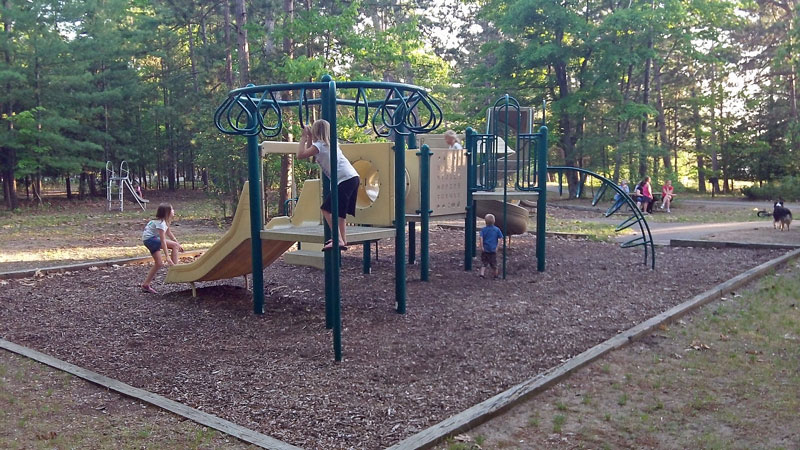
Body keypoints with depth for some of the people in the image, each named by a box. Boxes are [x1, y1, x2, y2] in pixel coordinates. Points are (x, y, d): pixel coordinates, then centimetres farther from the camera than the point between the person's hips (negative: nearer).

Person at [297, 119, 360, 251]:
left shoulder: (319, 145, -3)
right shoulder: (330, 143, 23)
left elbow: (300, 154, -9)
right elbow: (309, 151, 34)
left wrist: (303, 137, 2)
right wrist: (309, 138, 26)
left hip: (345, 180, -10)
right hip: (353, 177, 10)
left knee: (327, 209, -11)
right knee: (338, 210, 20)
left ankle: (338, 240, -20)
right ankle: (342, 239, 23)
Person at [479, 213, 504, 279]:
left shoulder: (483, 229, -4)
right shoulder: (497, 229, 0)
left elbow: (481, 238, -15)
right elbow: (500, 238, -3)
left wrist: (482, 247, -12)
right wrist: (497, 246, 0)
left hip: (485, 249, 0)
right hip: (493, 249, 0)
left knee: (484, 263, 10)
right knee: (494, 263, 13)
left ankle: (482, 274, -4)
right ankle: (495, 275, 25)